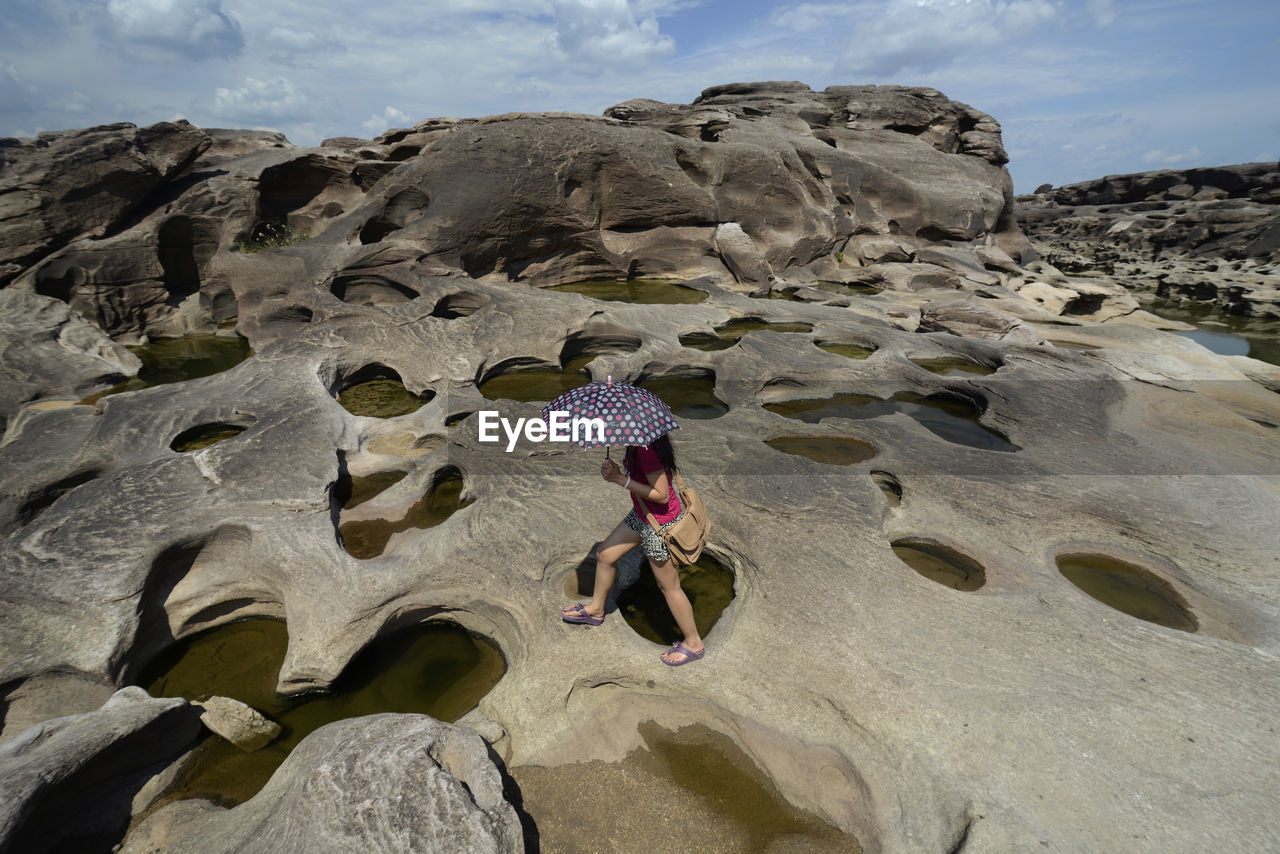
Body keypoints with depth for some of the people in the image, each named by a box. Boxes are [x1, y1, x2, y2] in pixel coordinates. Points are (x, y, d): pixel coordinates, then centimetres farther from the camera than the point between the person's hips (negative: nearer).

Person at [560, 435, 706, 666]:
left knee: (668, 586, 8)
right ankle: (596, 609, 46)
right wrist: (615, 472, -12)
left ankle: (694, 643, 29)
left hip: (660, 523, -10)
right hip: (641, 516, 10)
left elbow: (661, 495, -29)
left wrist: (621, 479, -28)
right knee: (605, 554, 21)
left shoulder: (647, 450, -32)